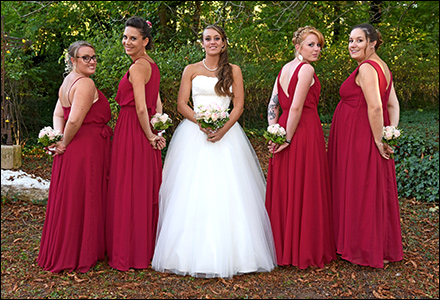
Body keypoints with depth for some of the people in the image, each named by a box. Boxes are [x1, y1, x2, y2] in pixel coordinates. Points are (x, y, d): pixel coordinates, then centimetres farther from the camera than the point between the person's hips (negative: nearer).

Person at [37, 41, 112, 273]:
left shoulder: (69, 80, 15)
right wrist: (64, 143, -11)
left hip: (72, 150, 10)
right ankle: (78, 256, 13)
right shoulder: (85, 83, -16)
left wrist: (59, 138, 1)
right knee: (82, 201, 1)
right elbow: (75, 120, -24)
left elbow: (58, 114, 14)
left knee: (67, 200, 17)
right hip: (87, 150, -10)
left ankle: (60, 252, 31)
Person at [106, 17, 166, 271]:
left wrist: (149, 136, -9)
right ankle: (148, 248, 25)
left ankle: (130, 253, 10)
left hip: (132, 133, -9)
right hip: (145, 133, 9)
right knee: (146, 190, 14)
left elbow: (141, 108, -20)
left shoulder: (137, 68, -15)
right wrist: (156, 131, 10)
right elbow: (157, 104, 15)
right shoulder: (152, 66, 15)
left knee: (128, 191, -1)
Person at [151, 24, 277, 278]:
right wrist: (201, 123, -12)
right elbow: (181, 104, 5)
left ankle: (227, 253, 4)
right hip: (194, 133, 0)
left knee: (226, 190, -6)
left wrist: (223, 129, -12)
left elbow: (239, 105, 4)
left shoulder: (234, 71, 11)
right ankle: (194, 252, 3)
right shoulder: (191, 70, 12)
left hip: (226, 132, 0)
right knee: (192, 192, -6)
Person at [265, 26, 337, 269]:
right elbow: (296, 107, -18)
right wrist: (288, 138, -12)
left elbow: (272, 106, 9)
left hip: (284, 128, 8)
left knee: (283, 190, 12)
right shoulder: (306, 69, -11)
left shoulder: (284, 69, 14)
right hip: (306, 131, -8)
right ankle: (306, 250, 13)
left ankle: (281, 247, 23)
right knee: (306, 191, 2)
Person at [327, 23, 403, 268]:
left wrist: (378, 140, -19)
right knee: (377, 190, 15)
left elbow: (375, 106, -25)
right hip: (368, 136, 10)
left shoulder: (366, 68, -16)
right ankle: (384, 246, 27)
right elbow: (393, 105, 10)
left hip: (359, 137, -10)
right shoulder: (382, 67, 14)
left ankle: (367, 249, 14)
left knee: (361, 190, 1)